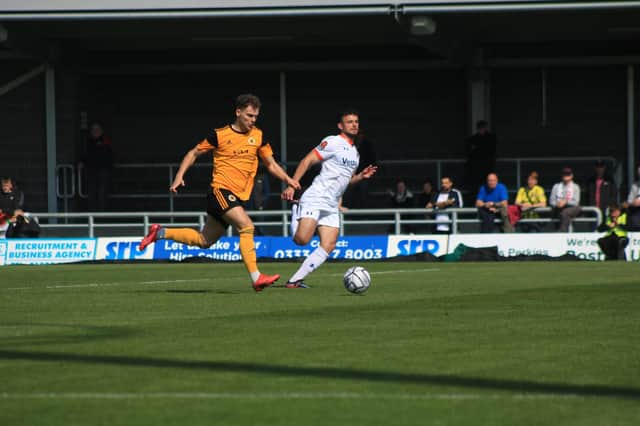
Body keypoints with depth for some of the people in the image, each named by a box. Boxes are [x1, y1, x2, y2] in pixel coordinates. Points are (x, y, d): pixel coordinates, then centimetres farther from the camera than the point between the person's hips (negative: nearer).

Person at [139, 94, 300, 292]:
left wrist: (287, 179, -2)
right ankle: (256, 278, -28)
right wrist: (179, 176, -3)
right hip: (220, 191, -6)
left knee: (204, 241, 12)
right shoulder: (220, 135, -5)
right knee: (246, 226, -26)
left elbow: (271, 164, 15)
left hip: (238, 197, 6)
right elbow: (194, 153, 6)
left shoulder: (258, 136, 9)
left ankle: (159, 233, 29)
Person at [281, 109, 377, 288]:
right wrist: (292, 185, -19)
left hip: (332, 206, 8)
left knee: (328, 246, -7)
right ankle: (296, 222, 13)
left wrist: (361, 176, 10)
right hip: (315, 199, -8)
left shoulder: (355, 152, 20)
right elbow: (307, 161, -10)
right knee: (302, 240, -23)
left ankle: (294, 280, -6)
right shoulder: (333, 142, -6)